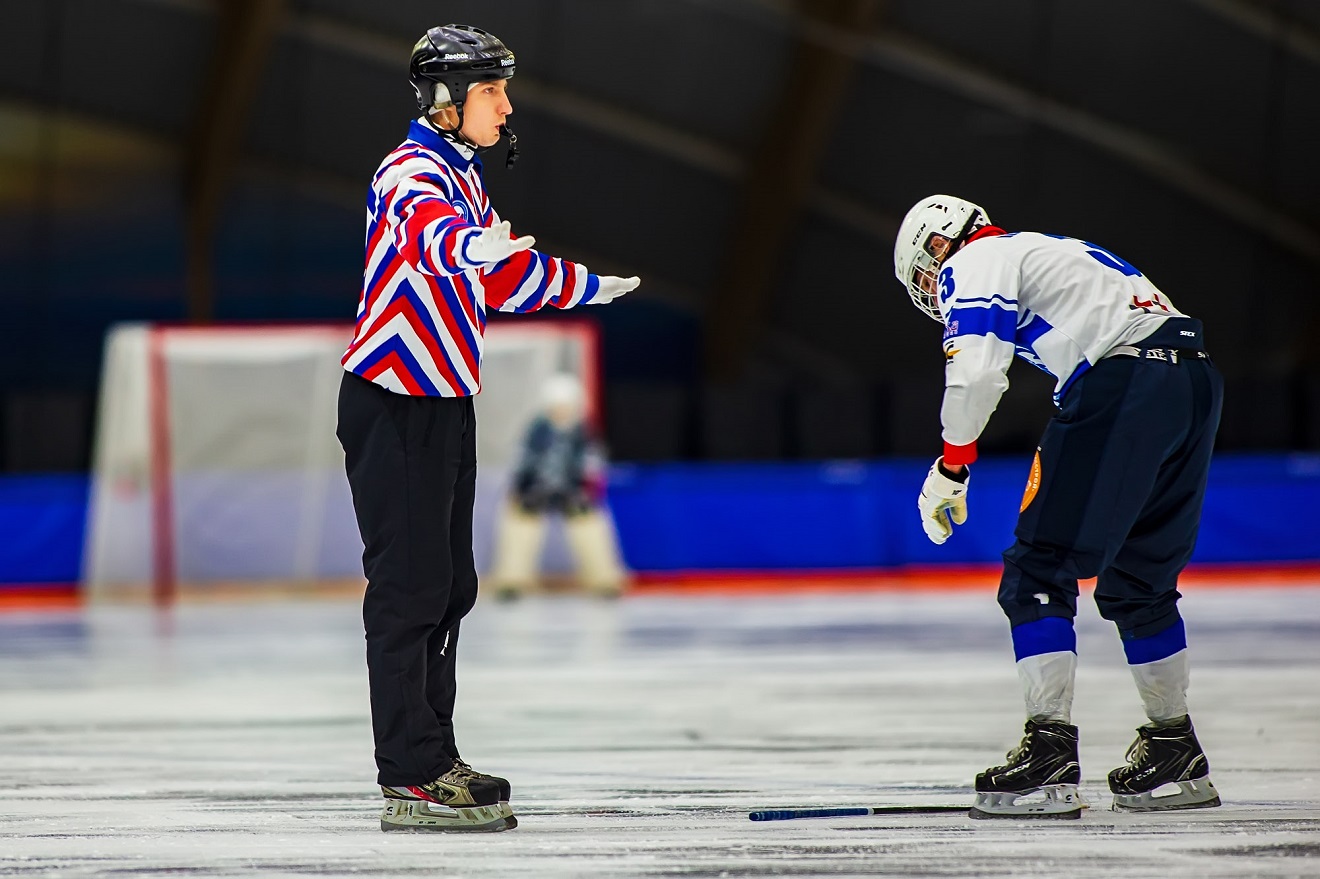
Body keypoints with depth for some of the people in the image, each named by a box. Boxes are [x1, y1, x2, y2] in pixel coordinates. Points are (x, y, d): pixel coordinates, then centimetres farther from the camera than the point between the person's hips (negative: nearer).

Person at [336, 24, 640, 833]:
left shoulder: (462, 176, 16)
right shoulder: (412, 173, -15)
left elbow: (504, 279, 29)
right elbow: (430, 234, -39)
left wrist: (590, 287, 36)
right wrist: (475, 243, -60)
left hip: (444, 404, 10)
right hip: (392, 408, -10)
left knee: (449, 585, 14)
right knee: (410, 586, -9)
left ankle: (432, 758, 23)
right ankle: (411, 784, -8)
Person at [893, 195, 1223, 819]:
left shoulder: (975, 262, 7)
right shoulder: (1050, 251, 34)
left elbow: (976, 372, -9)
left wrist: (951, 467, 1)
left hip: (1123, 386, -9)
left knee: (1038, 572, -4)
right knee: (1138, 581, 22)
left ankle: (1050, 754, -14)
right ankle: (1175, 756, 28)